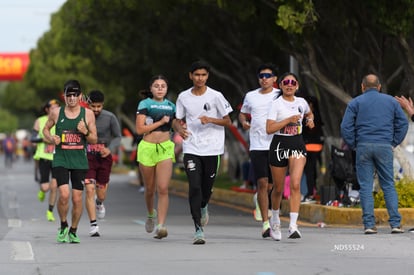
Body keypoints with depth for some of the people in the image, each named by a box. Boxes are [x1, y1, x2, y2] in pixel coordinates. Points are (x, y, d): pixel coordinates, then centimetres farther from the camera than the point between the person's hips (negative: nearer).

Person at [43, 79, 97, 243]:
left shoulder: (88, 114, 2)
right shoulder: (56, 113, 2)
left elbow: (94, 140, 5)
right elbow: (45, 129, 18)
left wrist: (85, 132, -15)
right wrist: (51, 138, -3)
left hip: (80, 162, 1)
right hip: (60, 160, -1)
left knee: (77, 198, 1)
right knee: (64, 194, -17)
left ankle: (73, 231, 21)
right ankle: (63, 226, 7)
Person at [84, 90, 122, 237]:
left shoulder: (110, 117, -8)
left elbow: (117, 137, 2)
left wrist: (110, 149, -14)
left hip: (104, 157, 1)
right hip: (87, 157, -1)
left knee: (101, 193, 8)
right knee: (90, 190, -13)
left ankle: (99, 203, 47)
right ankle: (93, 225, -7)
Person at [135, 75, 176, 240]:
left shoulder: (171, 106, 11)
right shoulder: (145, 104, -1)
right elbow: (139, 129, -10)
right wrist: (161, 122, -11)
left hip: (165, 148, 1)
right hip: (147, 147, -1)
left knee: (163, 189, -14)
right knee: (150, 189, 11)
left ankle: (161, 226, -19)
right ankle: (151, 214, 41)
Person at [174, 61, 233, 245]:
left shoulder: (216, 96, -2)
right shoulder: (183, 97, 5)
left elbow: (228, 122, 2)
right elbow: (178, 121, 15)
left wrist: (210, 120, -15)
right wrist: (180, 129, -9)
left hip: (212, 148, 0)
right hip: (191, 148, 0)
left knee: (207, 187, 7)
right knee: (194, 187, -13)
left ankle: (203, 207, 45)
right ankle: (198, 229, -12)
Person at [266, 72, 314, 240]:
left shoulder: (301, 102, 7)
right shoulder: (276, 104, -6)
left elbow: (309, 113, 31)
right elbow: (269, 129, -15)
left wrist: (310, 120, 8)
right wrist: (288, 120, -21)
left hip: (297, 145, 2)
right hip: (279, 145, -2)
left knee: (295, 184, -17)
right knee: (278, 188, 10)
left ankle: (293, 226, -22)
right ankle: (275, 220, 36)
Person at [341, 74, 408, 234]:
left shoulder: (355, 103, 7)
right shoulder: (390, 101, 13)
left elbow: (346, 127, -2)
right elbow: (403, 123, 9)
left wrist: (353, 146, 7)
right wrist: (394, 143, 11)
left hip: (363, 147, -1)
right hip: (385, 146, 1)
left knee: (365, 186, 1)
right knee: (388, 185, 5)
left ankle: (369, 224, -4)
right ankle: (395, 223, -2)